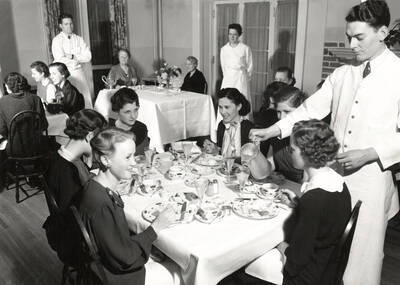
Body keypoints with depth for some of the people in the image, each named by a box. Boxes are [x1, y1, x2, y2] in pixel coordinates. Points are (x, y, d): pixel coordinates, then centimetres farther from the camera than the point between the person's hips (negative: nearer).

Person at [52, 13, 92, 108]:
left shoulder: (79, 39, 11)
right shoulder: (57, 40, -1)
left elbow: (88, 56, -1)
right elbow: (60, 60, -14)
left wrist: (73, 56, -12)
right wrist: (79, 60, -8)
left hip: (79, 73, 4)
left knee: (86, 100, 1)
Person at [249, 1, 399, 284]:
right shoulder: (342, 74, 5)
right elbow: (311, 109, 5)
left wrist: (369, 154, -20)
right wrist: (274, 130, -5)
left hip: (370, 178, -4)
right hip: (332, 173, 4)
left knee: (361, 252, 11)